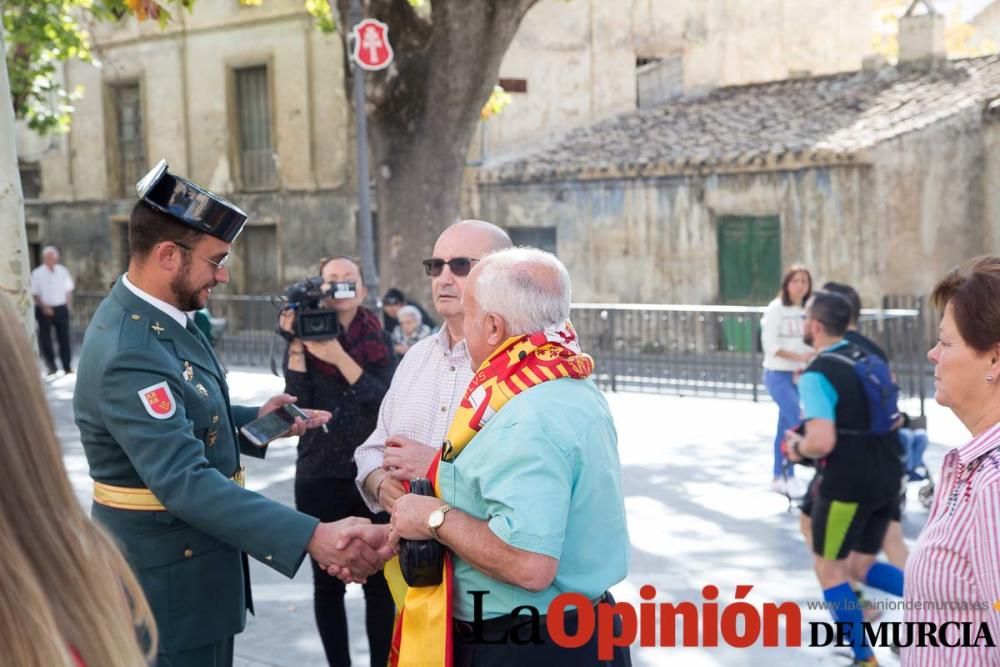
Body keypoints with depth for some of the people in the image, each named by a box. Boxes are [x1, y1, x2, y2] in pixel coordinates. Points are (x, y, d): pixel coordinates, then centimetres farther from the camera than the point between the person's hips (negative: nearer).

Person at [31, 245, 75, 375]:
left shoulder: (63, 271, 2)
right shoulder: (37, 273, -6)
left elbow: (69, 290, 11)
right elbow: (35, 293, -5)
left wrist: (67, 305, 3)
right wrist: (44, 307, -14)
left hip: (61, 309, 2)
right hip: (45, 310, -2)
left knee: (64, 338, 6)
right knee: (45, 339, 2)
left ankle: (67, 367, 14)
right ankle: (51, 366, 13)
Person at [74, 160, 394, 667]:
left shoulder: (156, 316, 3)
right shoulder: (128, 353, -28)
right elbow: (184, 481, -37)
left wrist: (255, 421, 1)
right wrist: (312, 539, -43)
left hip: (191, 557, 9)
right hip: (168, 575, -9)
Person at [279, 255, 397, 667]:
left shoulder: (379, 343, 3)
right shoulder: (306, 340, 1)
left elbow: (386, 400, -11)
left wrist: (339, 358, -19)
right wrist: (295, 347, -15)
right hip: (320, 479, 0)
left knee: (378, 581, 1)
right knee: (328, 582, 7)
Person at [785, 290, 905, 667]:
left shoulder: (817, 375, -16)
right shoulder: (866, 358, 9)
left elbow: (822, 442, -26)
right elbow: (880, 416, 19)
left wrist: (798, 447, -6)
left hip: (849, 483, -8)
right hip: (888, 477, 8)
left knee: (829, 569, 11)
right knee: (860, 567, 20)